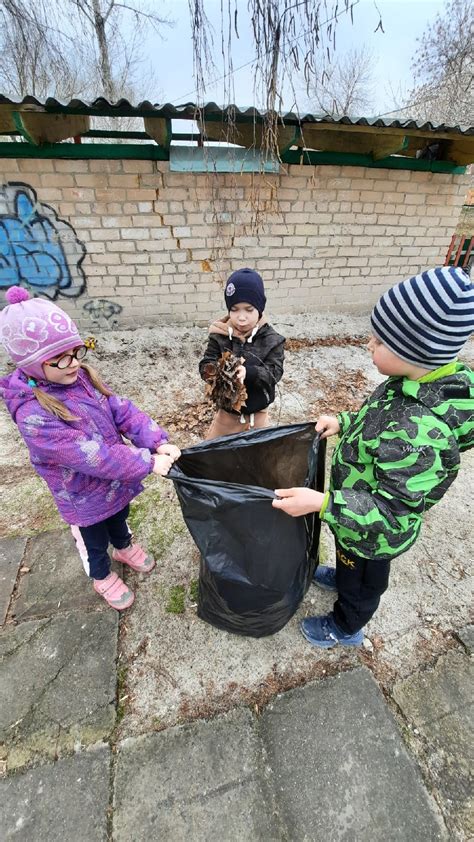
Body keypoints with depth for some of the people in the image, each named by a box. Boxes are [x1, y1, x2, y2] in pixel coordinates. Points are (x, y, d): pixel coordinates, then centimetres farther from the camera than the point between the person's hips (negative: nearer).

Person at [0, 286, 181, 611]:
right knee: (96, 539, 23)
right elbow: (92, 454, -35)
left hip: (117, 478, 6)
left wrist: (158, 442, -27)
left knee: (119, 519, 33)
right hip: (85, 495, -6)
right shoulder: (33, 414, -32)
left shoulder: (81, 377, -11)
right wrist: (147, 463, -33)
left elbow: (123, 412, -14)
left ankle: (125, 547, 65)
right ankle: (102, 576, 54)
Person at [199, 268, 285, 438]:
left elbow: (274, 372, -19)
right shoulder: (219, 336, -11)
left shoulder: (271, 340, -13)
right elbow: (205, 367, -13)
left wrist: (248, 372, -39)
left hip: (258, 413, 0)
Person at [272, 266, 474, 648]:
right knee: (350, 560, 36)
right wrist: (344, 421, -4)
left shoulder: (419, 435, -42)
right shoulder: (439, 379, -14)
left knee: (364, 579, 25)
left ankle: (346, 628, 56)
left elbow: (394, 511, -33)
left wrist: (322, 503, -42)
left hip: (374, 532, -7)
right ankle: (342, 578, 68)